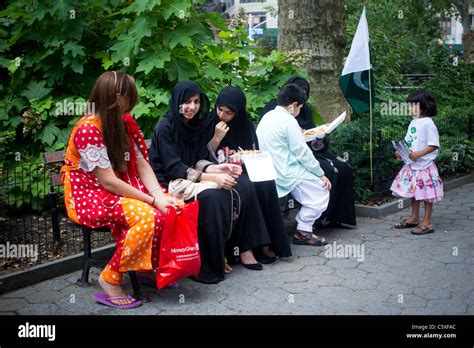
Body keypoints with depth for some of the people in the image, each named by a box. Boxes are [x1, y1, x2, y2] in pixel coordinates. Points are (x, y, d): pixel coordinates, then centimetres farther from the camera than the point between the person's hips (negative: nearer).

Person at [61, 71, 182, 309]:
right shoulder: (88, 129, -22)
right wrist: (152, 200, -21)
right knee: (146, 216, -30)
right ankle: (110, 280, -14)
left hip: (120, 190, 8)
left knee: (170, 207, -12)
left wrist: (159, 195, -17)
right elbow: (108, 182, -24)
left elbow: (142, 165, 0)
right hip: (88, 195, -8)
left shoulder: (124, 122, 3)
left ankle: (150, 267, 5)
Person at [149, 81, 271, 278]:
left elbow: (200, 160, 7)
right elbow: (174, 168, -20)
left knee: (240, 187, -12)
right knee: (213, 196, -33)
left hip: (192, 178, 7)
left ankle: (244, 248, -8)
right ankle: (208, 265, -23)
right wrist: (212, 178, -28)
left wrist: (217, 169, -16)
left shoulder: (197, 125, 10)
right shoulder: (165, 128, -12)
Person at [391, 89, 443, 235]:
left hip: (424, 164, -9)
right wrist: (401, 152, 1)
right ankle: (414, 218, 31)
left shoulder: (428, 123, -15)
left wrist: (419, 154, -26)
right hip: (411, 164, 9)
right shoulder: (413, 123, 10)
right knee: (414, 192, 17)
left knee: (426, 193, 0)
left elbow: (434, 145, -18)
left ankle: (427, 223, 7)